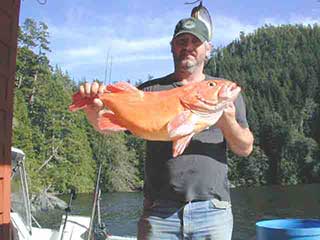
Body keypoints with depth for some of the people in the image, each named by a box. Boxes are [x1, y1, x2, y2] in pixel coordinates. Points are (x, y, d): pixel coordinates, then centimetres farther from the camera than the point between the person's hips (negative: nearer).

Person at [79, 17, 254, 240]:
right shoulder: (151, 90, 10)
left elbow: (245, 148, 6)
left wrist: (228, 123, -14)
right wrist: (94, 108, -22)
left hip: (213, 211, 1)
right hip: (158, 212, 0)